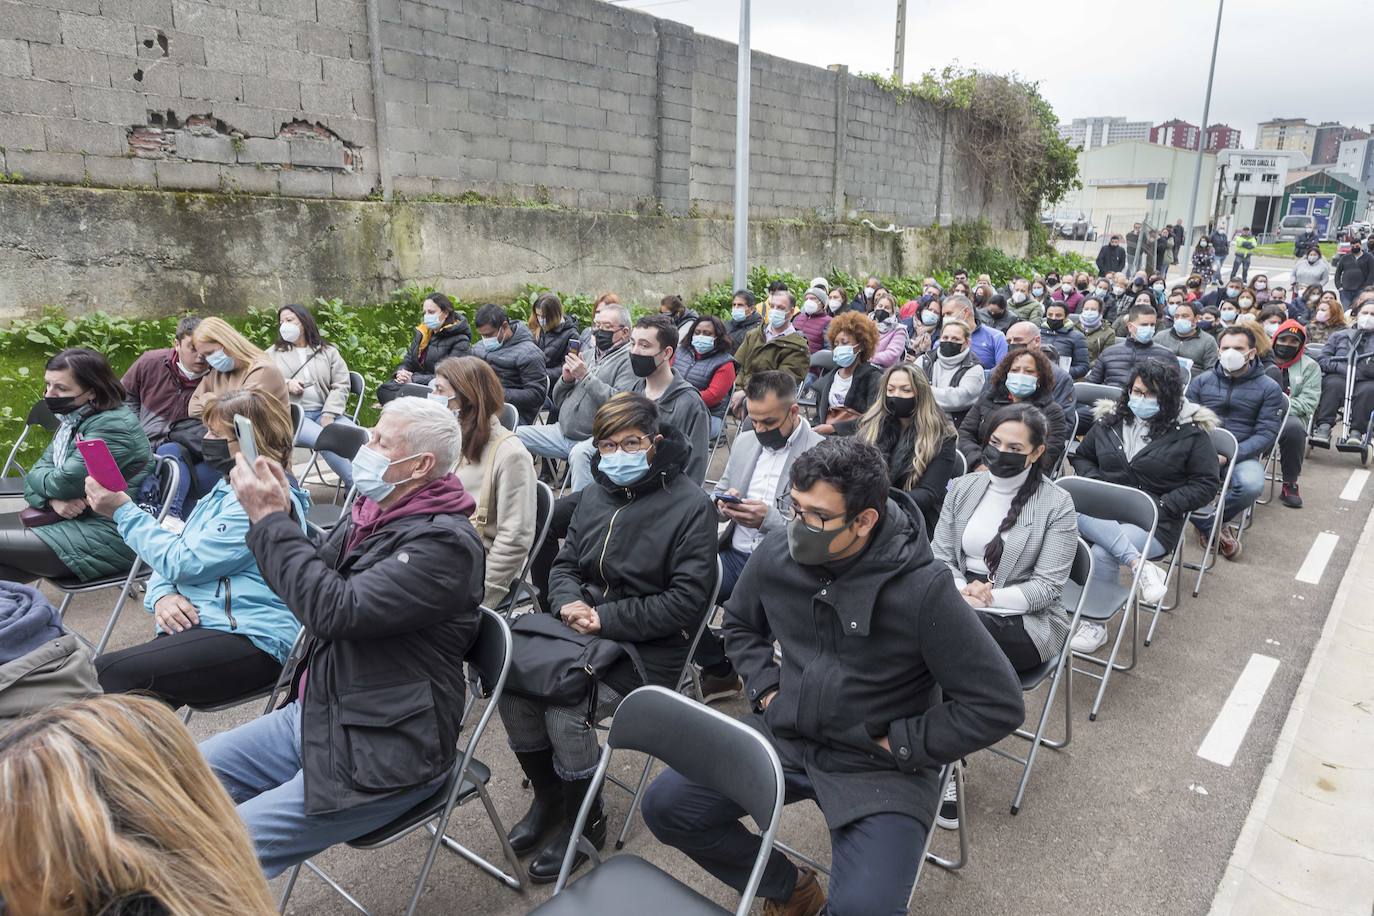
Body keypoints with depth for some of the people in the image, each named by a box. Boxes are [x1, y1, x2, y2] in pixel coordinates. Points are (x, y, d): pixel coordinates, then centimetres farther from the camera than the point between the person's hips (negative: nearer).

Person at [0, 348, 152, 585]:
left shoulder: (112, 427, -19)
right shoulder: (73, 420, 11)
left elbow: (65, 483, -22)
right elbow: (37, 476, 7)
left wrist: (38, 477, 0)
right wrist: (54, 500, -15)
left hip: (107, 535, -9)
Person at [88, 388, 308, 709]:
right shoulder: (224, 490, 20)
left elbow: (184, 562, -12)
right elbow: (171, 563, 21)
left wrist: (124, 511, -2)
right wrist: (162, 596, -2)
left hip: (252, 640, -9)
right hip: (195, 625, 9)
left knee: (109, 672, -24)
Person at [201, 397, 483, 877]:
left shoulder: (444, 542, -21)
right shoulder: (371, 512, 6)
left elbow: (335, 609, -28)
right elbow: (312, 586, 12)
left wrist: (271, 520, -20)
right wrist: (275, 517, -4)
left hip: (379, 754, -8)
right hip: (310, 713, 9)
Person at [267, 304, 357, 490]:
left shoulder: (328, 351, 16)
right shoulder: (273, 354, 16)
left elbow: (341, 385, 6)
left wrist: (328, 415, -9)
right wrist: (285, 384, -9)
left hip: (324, 412, 2)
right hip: (292, 415, -2)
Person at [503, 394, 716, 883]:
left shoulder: (690, 505, -12)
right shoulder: (595, 494, 9)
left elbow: (687, 599, -16)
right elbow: (565, 563, 16)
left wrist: (606, 618, -19)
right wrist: (569, 602, -9)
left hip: (648, 646, -6)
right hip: (585, 628, 7)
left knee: (567, 714, -25)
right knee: (512, 684, -14)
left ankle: (586, 823, 5)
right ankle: (547, 797, 12)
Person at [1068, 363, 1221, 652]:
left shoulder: (1190, 432, 3)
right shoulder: (1110, 421, 13)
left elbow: (1207, 484, 2)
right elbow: (1081, 456, 26)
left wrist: (1162, 506, -10)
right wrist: (1094, 484, 4)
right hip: (1104, 512, 3)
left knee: (1102, 552, -31)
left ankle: (1096, 625, -12)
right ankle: (1142, 566, -36)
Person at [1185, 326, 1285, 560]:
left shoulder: (1269, 388, 7)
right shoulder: (1201, 382, 14)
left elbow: (1267, 434, -1)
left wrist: (1231, 454, -17)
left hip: (1242, 455, -1)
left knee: (1252, 485, -36)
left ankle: (1206, 522, -6)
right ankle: (1216, 530, -9)